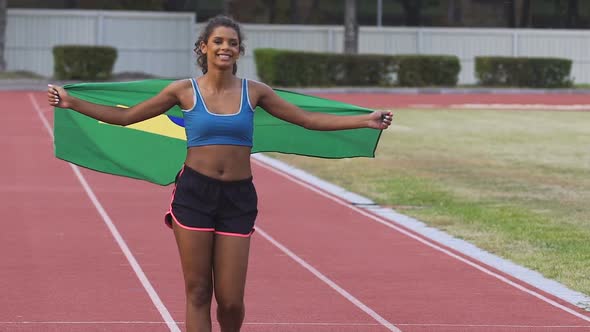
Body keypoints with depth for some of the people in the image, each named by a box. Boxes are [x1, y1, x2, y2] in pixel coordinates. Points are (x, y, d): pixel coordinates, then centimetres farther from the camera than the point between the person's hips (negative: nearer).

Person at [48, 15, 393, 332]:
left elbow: (309, 119, 8)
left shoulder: (254, 91, 5)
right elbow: (126, 116, 5)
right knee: (198, 294, 0)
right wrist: (71, 103, -2)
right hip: (194, 193, -1)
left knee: (231, 300, -1)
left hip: (238, 198, 1)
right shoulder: (185, 90, 1)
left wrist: (365, 121, 3)